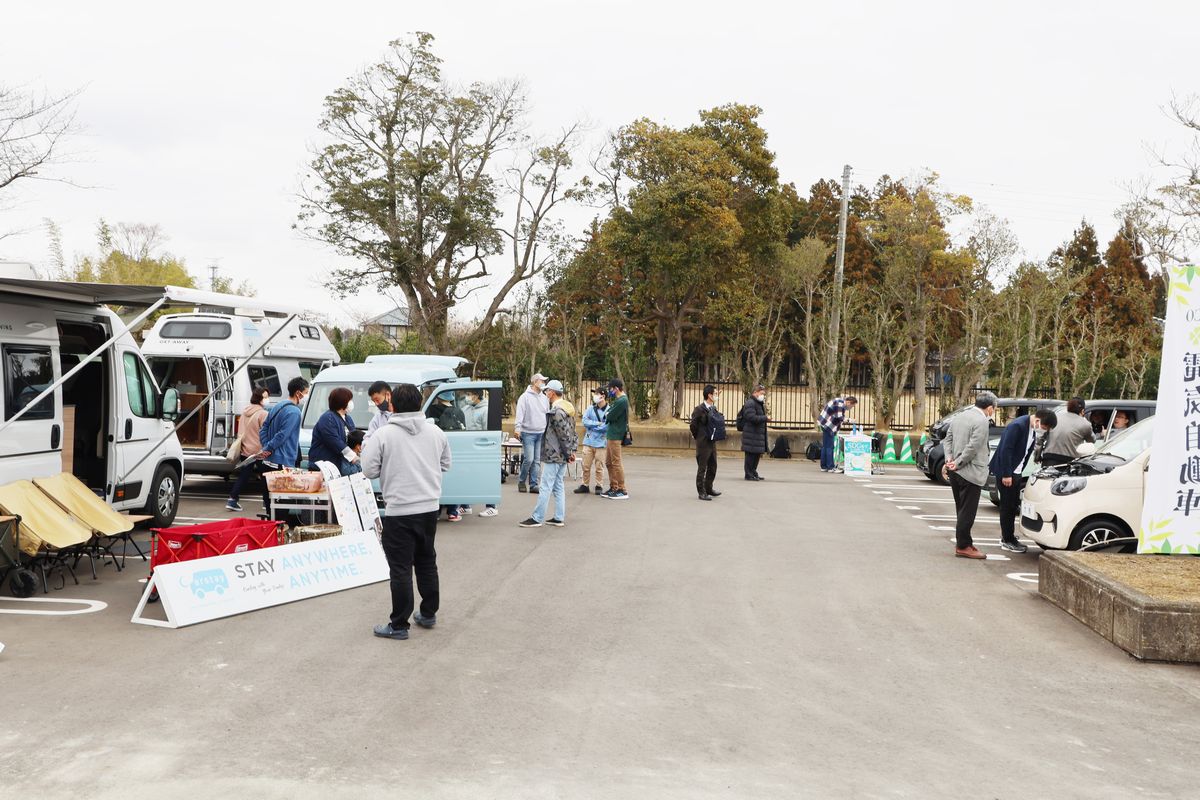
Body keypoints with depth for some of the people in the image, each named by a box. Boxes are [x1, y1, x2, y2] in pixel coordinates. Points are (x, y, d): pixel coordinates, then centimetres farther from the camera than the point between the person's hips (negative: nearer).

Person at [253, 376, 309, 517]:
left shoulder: (277, 407, 15)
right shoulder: (294, 412, -14)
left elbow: (263, 430, 16)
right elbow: (282, 435, -19)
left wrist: (266, 448, 4)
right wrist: (268, 449, -9)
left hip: (267, 463, 9)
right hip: (282, 464, -9)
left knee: (269, 502, 13)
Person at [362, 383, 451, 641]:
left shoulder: (383, 435, -12)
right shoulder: (436, 432, 3)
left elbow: (369, 470, -9)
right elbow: (445, 464, 14)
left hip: (399, 511, -5)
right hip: (429, 508, 5)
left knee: (401, 569, 0)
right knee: (427, 562, 19)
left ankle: (399, 625, 5)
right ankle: (428, 614, 29)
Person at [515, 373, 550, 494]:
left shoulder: (544, 398, 14)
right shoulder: (525, 397, -5)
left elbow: (548, 414, 20)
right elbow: (520, 413, -13)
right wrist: (518, 427, -24)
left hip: (541, 434, 6)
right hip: (528, 433, -6)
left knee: (537, 461, 4)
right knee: (529, 459, -9)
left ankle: (533, 484, 9)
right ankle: (521, 481, 11)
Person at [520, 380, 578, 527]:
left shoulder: (556, 411, -18)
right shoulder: (567, 408, 13)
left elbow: (564, 435, -19)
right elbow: (571, 432, 16)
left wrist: (568, 452, -11)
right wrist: (571, 451, 14)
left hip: (553, 456, -10)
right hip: (562, 457, 10)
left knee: (546, 487, -5)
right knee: (559, 486, 13)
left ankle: (537, 518, -2)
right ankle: (559, 518, 15)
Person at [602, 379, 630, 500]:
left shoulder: (622, 401, -18)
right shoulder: (619, 400, 14)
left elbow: (610, 416, -19)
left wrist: (607, 414, 1)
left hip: (616, 436, -10)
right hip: (611, 435, 10)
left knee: (616, 463, -5)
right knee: (609, 462, 14)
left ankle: (622, 491, -1)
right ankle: (613, 488, 21)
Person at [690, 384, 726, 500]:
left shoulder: (713, 409, 10)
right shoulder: (700, 409, -14)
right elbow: (693, 425, -13)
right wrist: (698, 437, -3)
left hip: (712, 442, 8)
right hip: (703, 443, -8)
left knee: (713, 467, 15)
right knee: (702, 468, 0)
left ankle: (708, 488, 28)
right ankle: (701, 492, 6)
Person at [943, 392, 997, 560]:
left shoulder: (958, 417, 12)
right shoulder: (982, 421, -15)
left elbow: (948, 439, 12)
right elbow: (973, 447, -20)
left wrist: (949, 458, 2)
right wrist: (957, 463, -13)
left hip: (955, 472, 8)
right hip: (970, 473, -8)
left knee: (962, 510, 17)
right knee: (967, 511, -1)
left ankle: (963, 542, 24)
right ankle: (963, 546, 4)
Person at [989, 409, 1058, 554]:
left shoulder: (1034, 430, 6)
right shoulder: (1017, 426, -23)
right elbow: (1006, 450, -24)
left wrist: (1020, 471, 9)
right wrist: (1006, 474, -23)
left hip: (1016, 472, 9)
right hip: (1005, 473, -9)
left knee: (1013, 505, 14)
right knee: (1007, 506, -2)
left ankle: (1007, 537, 25)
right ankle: (1008, 541, 5)